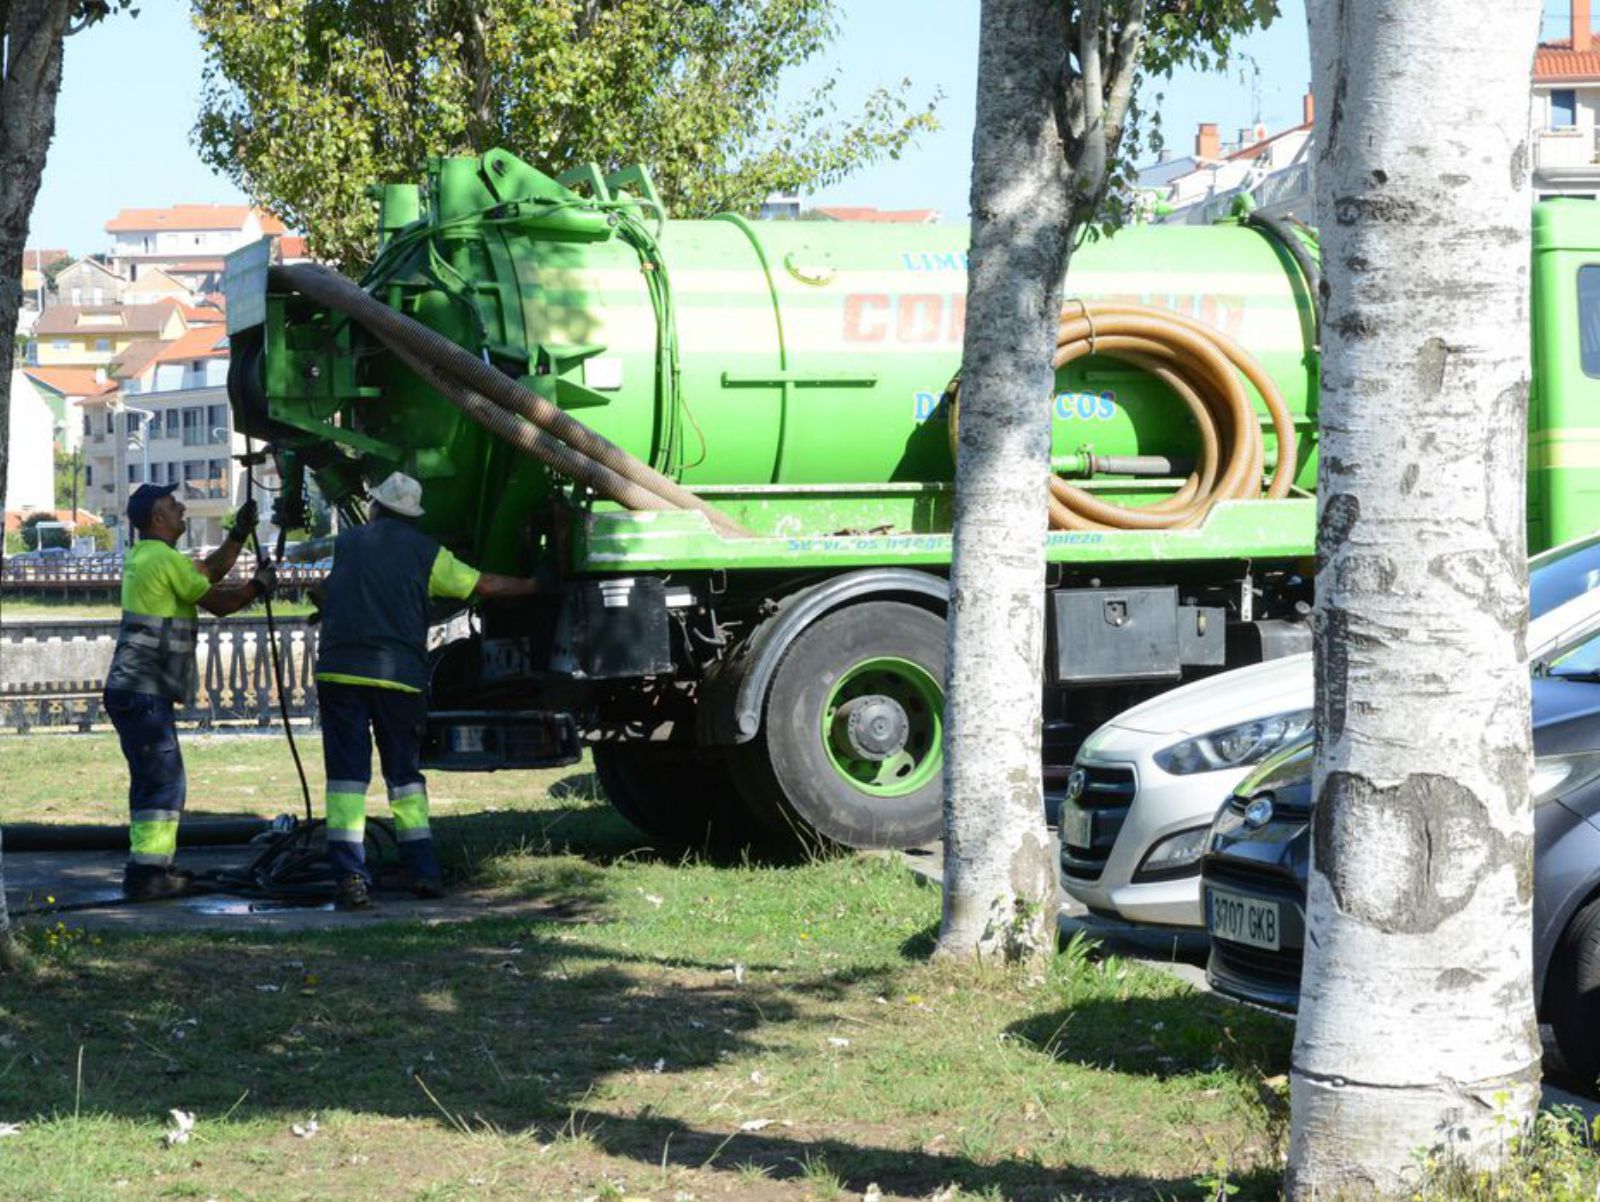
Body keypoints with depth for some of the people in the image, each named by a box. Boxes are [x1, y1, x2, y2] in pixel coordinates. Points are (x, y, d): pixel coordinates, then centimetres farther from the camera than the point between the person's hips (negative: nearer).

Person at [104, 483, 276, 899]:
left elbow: (208, 572, 26)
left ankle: (152, 867, 20)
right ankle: (146, 873, -15)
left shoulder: (143, 556, 17)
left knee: (154, 780, 16)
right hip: (144, 692, -10)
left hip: (135, 690, 10)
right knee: (163, 781, -12)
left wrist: (239, 534, 22)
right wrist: (258, 586, 8)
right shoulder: (164, 559, -13)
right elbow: (218, 602, -8)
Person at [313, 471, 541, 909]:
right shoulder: (425, 552, 11)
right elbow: (486, 585, 14)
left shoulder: (343, 544, 15)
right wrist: (535, 586, 29)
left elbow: (318, 594, 28)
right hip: (400, 674, 1)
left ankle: (350, 877, -15)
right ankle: (424, 871, 12)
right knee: (406, 774, 14)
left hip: (340, 671, 0)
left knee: (347, 774, -4)